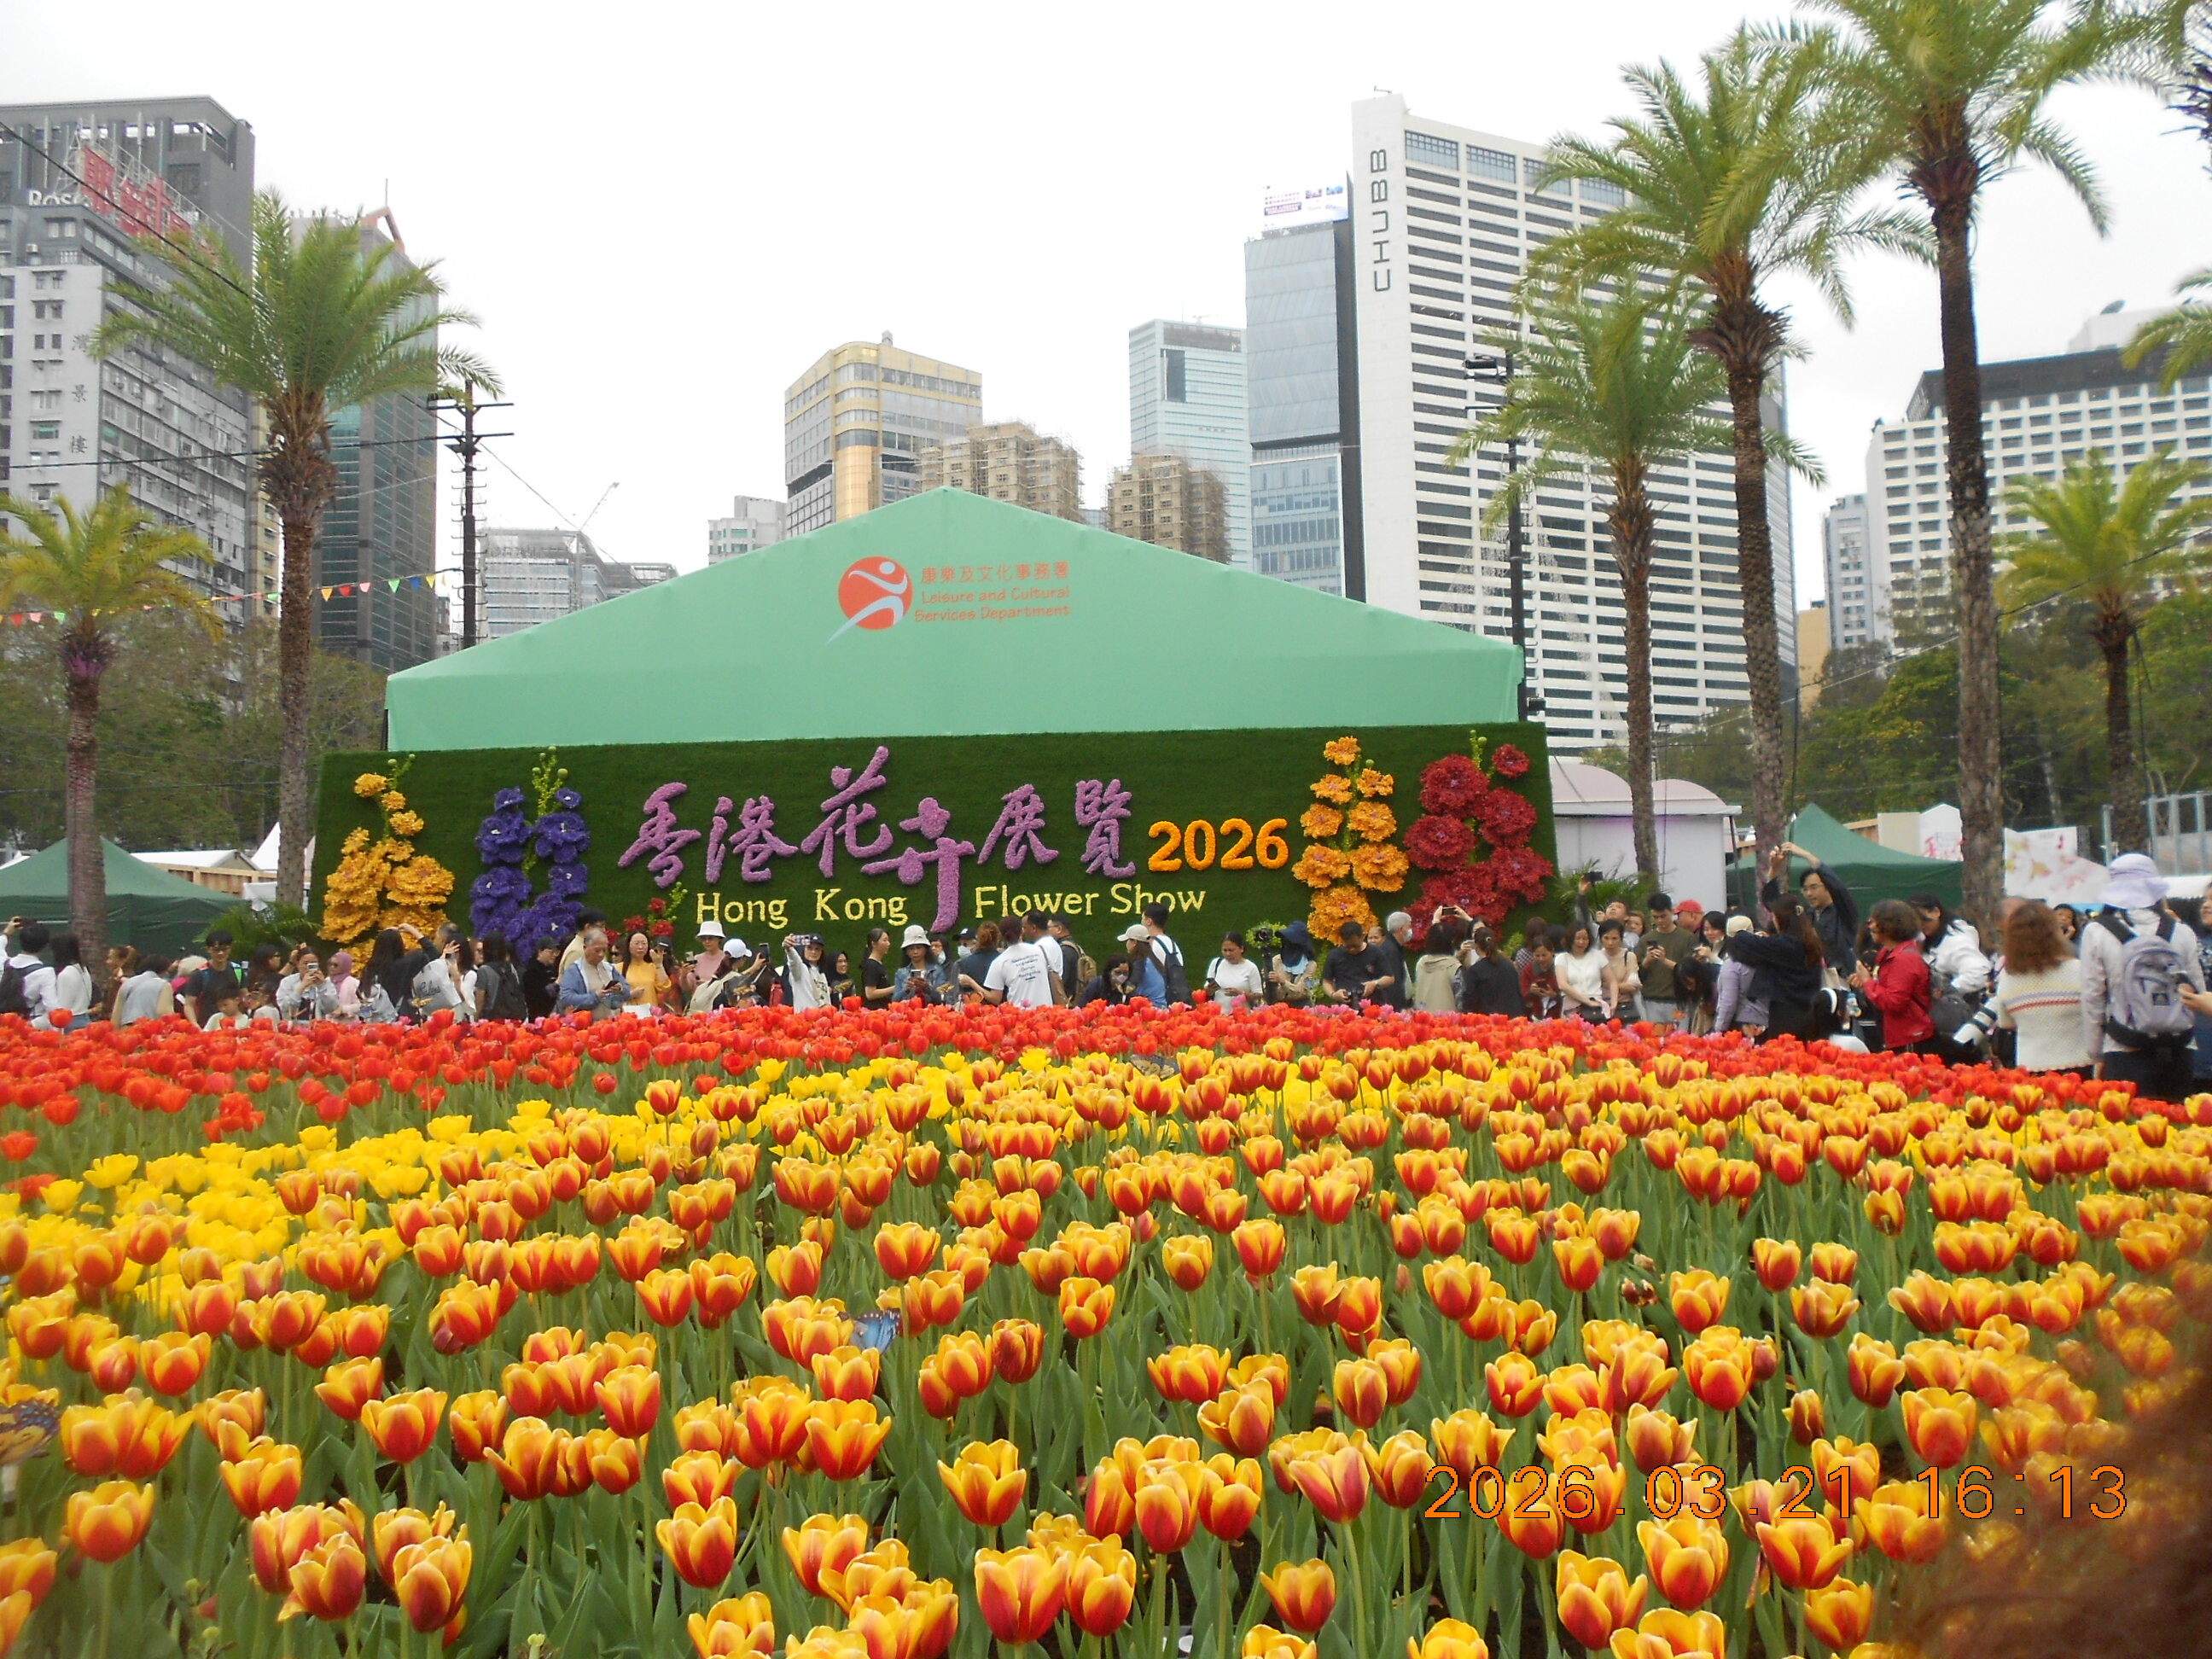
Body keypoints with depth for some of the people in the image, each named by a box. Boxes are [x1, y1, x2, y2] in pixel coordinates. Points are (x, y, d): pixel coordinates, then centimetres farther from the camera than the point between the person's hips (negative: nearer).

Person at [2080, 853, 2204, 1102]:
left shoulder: (2097, 932, -3)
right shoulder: (2181, 932, 0)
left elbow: (2092, 997, 0)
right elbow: (2198, 993, 5)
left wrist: (2097, 1054, 8)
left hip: (2126, 1056, -2)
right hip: (2178, 1054, 2)